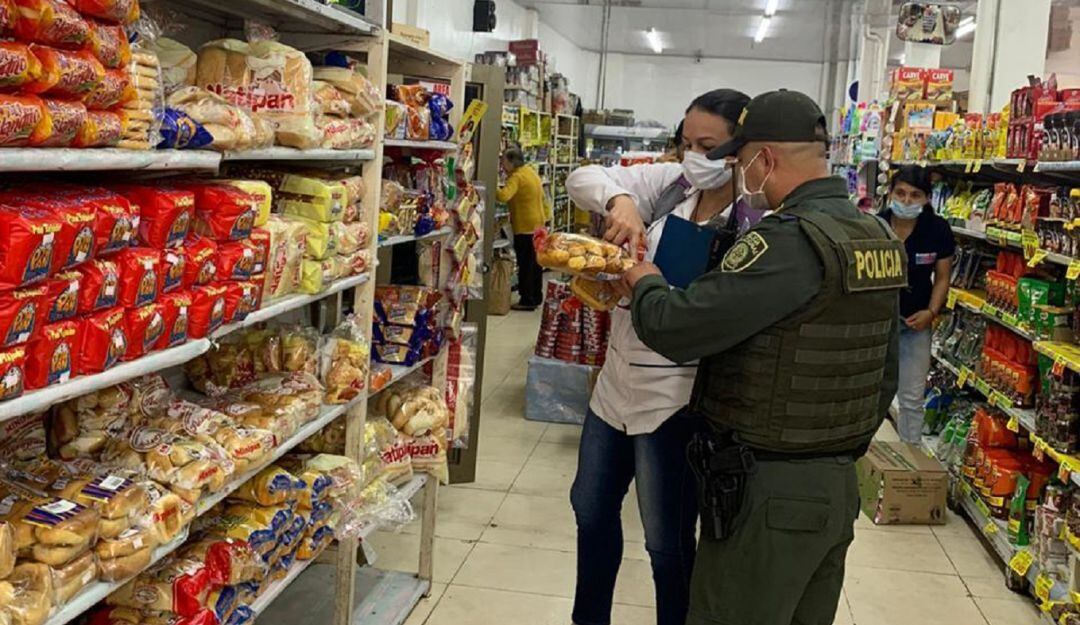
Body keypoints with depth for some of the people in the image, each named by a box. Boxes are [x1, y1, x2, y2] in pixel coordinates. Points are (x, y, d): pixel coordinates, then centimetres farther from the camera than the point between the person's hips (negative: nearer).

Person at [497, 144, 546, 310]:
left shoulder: (516, 176, -18)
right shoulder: (531, 171, 10)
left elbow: (504, 196, -33)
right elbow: (541, 195, 20)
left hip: (524, 227, -9)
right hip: (538, 225, 9)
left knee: (525, 265, -3)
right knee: (535, 263, 15)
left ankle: (527, 300, 1)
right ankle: (536, 297, 23)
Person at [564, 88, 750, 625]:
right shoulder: (673, 183, -1)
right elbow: (583, 178, -5)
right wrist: (620, 199, -25)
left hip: (674, 399, -7)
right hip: (617, 381, 7)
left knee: (667, 540, 7)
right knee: (591, 507, 23)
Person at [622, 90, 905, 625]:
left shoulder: (789, 242, -23)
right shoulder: (879, 238, 6)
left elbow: (675, 330, -24)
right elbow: (885, 374, 14)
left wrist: (644, 282, -3)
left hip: (768, 498, -9)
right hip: (839, 486, 9)